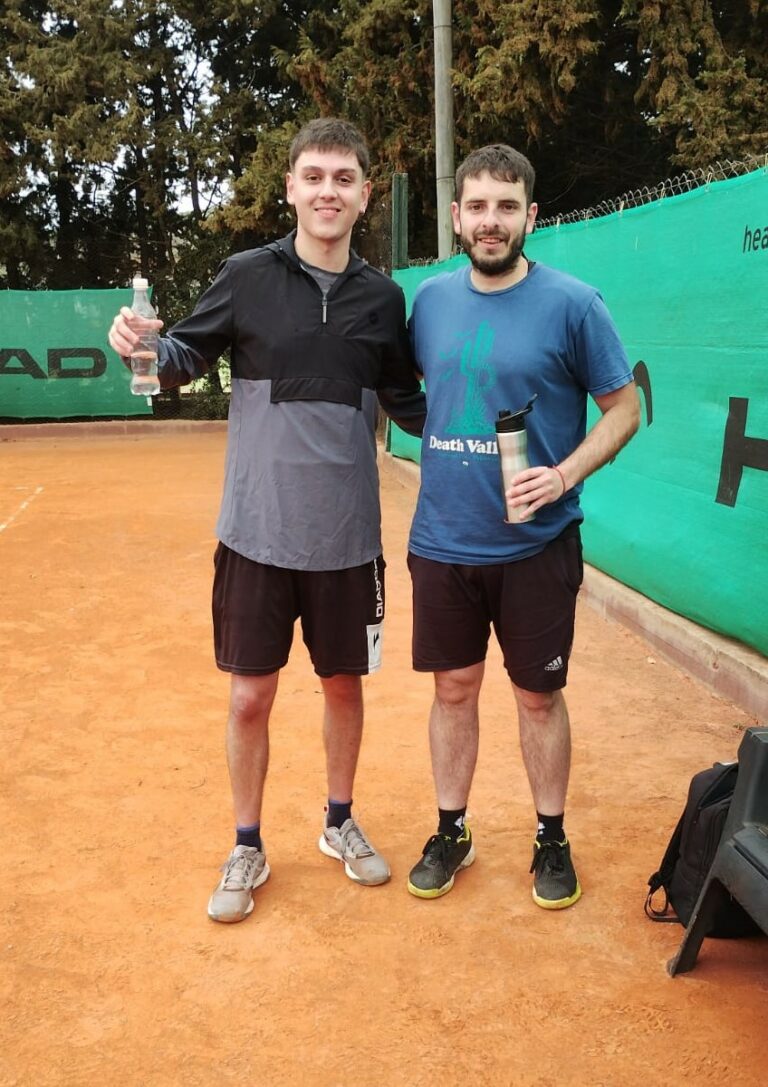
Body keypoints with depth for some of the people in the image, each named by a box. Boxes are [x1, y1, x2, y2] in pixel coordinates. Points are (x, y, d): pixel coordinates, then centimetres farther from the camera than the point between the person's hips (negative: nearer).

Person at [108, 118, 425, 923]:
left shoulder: (382, 296, 2)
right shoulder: (248, 276, -4)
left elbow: (406, 401, 11)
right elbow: (188, 357, 3)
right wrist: (147, 346, -18)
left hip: (346, 534, 2)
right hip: (257, 530, -2)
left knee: (344, 684, 15)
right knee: (250, 696, 6)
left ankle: (339, 822, 38)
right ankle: (247, 849, 28)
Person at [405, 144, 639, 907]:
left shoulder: (571, 304, -9)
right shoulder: (432, 299, 3)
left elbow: (624, 408, -5)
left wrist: (564, 475, -19)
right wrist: (437, 466, 8)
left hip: (536, 545, -3)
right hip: (441, 542, 3)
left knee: (538, 696, 9)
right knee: (453, 689, 13)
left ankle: (551, 839, 30)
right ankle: (451, 831, 31)